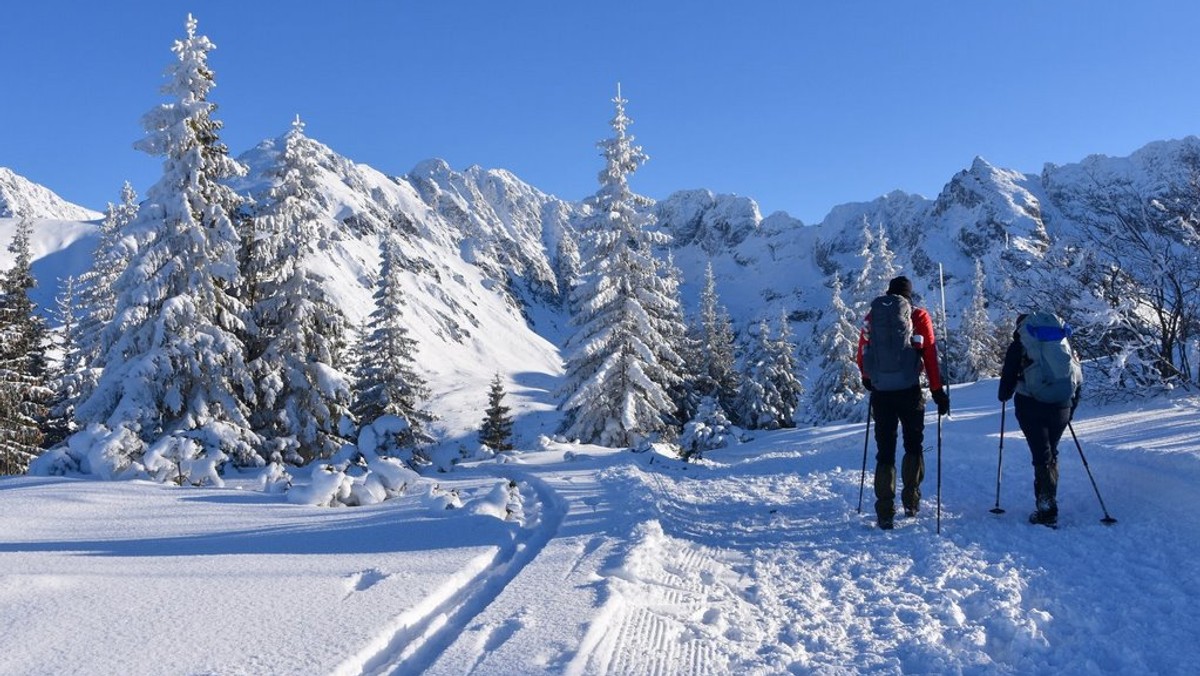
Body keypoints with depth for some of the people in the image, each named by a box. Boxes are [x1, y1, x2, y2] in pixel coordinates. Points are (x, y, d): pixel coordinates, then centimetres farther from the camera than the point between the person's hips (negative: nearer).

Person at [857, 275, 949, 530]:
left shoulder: (871, 317, 6)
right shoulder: (919, 316, 1)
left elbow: (862, 354, 10)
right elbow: (930, 356, -1)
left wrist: (867, 380, 28)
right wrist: (938, 392, 4)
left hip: (880, 393, 1)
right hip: (909, 392, -1)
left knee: (884, 451, 6)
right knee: (913, 446, 18)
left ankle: (885, 513, 2)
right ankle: (911, 501, 18)